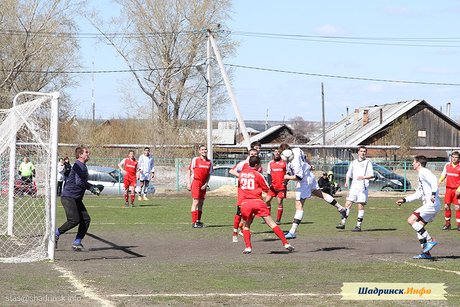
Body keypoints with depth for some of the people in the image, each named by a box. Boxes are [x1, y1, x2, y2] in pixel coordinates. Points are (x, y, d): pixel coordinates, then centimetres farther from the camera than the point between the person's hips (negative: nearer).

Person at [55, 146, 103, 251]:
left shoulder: (83, 166, 19)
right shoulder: (78, 166, -14)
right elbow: (79, 182, -24)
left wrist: (94, 187, 14)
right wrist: (92, 188, -18)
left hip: (76, 199, 10)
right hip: (68, 196, -10)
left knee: (86, 219, 1)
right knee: (74, 220, -18)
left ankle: (77, 243, 3)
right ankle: (56, 234, 0)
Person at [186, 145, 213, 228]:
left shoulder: (209, 162, 8)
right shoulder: (195, 160, -3)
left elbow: (209, 174, 12)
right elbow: (189, 171, 1)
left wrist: (206, 184, -2)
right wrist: (188, 183, -5)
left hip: (203, 184, 5)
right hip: (196, 182, -5)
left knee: (201, 203, 10)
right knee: (195, 202, -9)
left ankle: (198, 221, 18)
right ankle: (194, 222, -9)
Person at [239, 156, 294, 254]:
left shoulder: (242, 173, 15)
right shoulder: (257, 175, 4)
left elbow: (239, 185, 31)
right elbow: (266, 189, 11)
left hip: (244, 203, 2)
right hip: (257, 201, -2)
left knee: (246, 226, 19)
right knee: (271, 223, 1)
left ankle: (248, 247, 0)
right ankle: (285, 243, -1)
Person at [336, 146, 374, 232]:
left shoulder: (368, 162, 5)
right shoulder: (353, 162, 20)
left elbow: (371, 175, -5)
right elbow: (349, 173, 23)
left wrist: (364, 177, -23)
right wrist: (346, 182, 5)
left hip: (363, 187, -4)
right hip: (353, 186, 4)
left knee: (360, 206, -6)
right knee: (348, 204, -3)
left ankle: (358, 226, -3)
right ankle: (343, 223, -2)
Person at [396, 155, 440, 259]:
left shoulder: (424, 172, -6)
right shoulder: (421, 174, 26)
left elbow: (434, 180, -25)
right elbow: (418, 194, 31)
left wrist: (433, 194, -36)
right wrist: (404, 200, 29)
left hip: (431, 204, -10)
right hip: (429, 205, 10)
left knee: (411, 220, -16)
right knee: (419, 227, 11)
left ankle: (430, 240, -18)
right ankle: (426, 253, 10)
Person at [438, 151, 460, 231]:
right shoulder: (447, 165, 7)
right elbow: (443, 175, 15)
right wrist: (439, 181, -4)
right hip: (448, 188, 4)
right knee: (446, 206, 3)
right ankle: (447, 223, 14)